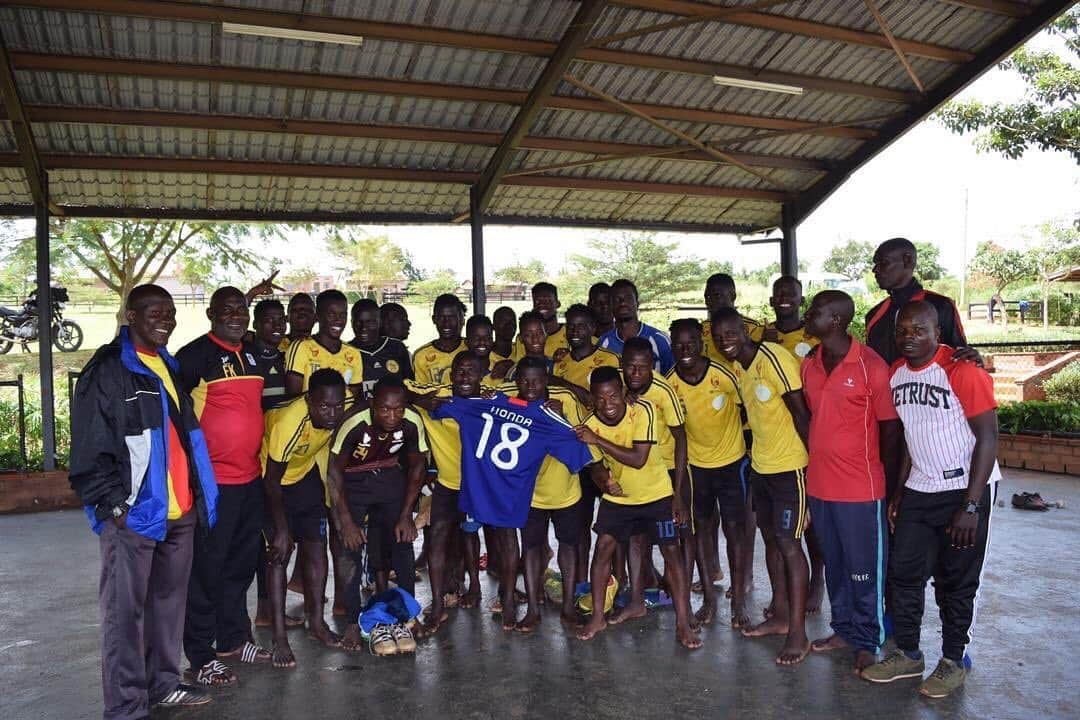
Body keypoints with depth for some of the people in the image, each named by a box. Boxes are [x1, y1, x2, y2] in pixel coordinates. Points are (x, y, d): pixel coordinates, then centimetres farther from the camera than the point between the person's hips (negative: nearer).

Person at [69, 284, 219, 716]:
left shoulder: (169, 367, 15)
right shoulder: (107, 370, -8)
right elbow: (90, 445, -12)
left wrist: (198, 495, 16)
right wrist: (113, 505, -16)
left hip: (179, 512, 7)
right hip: (132, 515, -7)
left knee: (168, 602, 16)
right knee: (125, 611, 0)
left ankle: (163, 682, 30)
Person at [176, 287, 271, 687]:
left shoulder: (253, 354, 13)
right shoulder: (196, 354, -10)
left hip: (250, 477, 8)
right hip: (212, 479, -7)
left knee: (241, 563, 17)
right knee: (207, 567, 1)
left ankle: (233, 639, 31)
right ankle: (201, 657, 12)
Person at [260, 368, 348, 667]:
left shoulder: (338, 414, -24)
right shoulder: (290, 423, -39)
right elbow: (272, 481, -27)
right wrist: (282, 530, -21)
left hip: (305, 470, 5)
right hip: (271, 477, -5)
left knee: (316, 545, 3)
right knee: (279, 553, -9)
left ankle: (317, 622, 17)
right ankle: (279, 637, -1)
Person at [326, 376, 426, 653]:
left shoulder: (412, 424, -24)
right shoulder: (353, 425, -32)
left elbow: (417, 466, -6)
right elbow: (334, 472, -18)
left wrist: (406, 515, -8)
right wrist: (346, 521, -18)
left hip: (390, 479, 2)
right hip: (351, 482, -2)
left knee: (402, 542, -7)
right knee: (351, 548, -9)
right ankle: (352, 622, 5)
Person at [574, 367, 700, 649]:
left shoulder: (642, 411, -25)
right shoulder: (590, 425, -15)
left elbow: (638, 459, -31)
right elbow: (596, 466, -4)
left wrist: (598, 440, -33)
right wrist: (605, 481, -27)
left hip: (656, 493, -3)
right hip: (617, 496, 3)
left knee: (671, 552, -3)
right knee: (602, 549, -1)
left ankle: (683, 623, 7)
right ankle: (597, 617, 14)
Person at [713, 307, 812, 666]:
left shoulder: (773, 359, -20)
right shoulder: (737, 366, 5)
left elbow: (801, 413, -18)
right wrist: (757, 449, 11)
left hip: (789, 465, -8)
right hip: (760, 465, 9)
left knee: (788, 543, -5)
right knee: (771, 538, 15)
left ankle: (798, 633, 5)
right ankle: (780, 615, 29)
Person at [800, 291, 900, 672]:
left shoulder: (871, 366, -14)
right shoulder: (809, 365, 5)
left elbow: (889, 428, -7)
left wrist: (868, 466, 0)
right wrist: (816, 464, 10)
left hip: (860, 487, -6)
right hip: (818, 484, 6)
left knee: (864, 570, 8)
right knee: (834, 565, 18)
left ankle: (867, 642, 24)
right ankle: (843, 629, 34)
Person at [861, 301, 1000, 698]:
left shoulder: (963, 371, -17)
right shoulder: (896, 374, 3)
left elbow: (988, 438, -17)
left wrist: (971, 505, -19)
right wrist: (899, 490, 8)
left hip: (965, 491, -6)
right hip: (918, 491, 6)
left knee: (956, 582, 6)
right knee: (903, 572, 8)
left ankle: (953, 662, 24)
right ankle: (908, 655, 23)